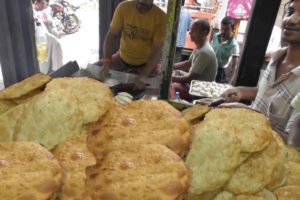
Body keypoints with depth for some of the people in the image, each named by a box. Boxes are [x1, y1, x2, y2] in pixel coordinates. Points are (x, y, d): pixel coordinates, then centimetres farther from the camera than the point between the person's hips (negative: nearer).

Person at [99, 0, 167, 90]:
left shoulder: (161, 17, -18)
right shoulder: (123, 7, -11)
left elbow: (157, 50, -20)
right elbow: (112, 35, -9)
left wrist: (144, 76, -32)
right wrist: (106, 63, -22)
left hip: (146, 63, -3)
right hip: (122, 58, 3)